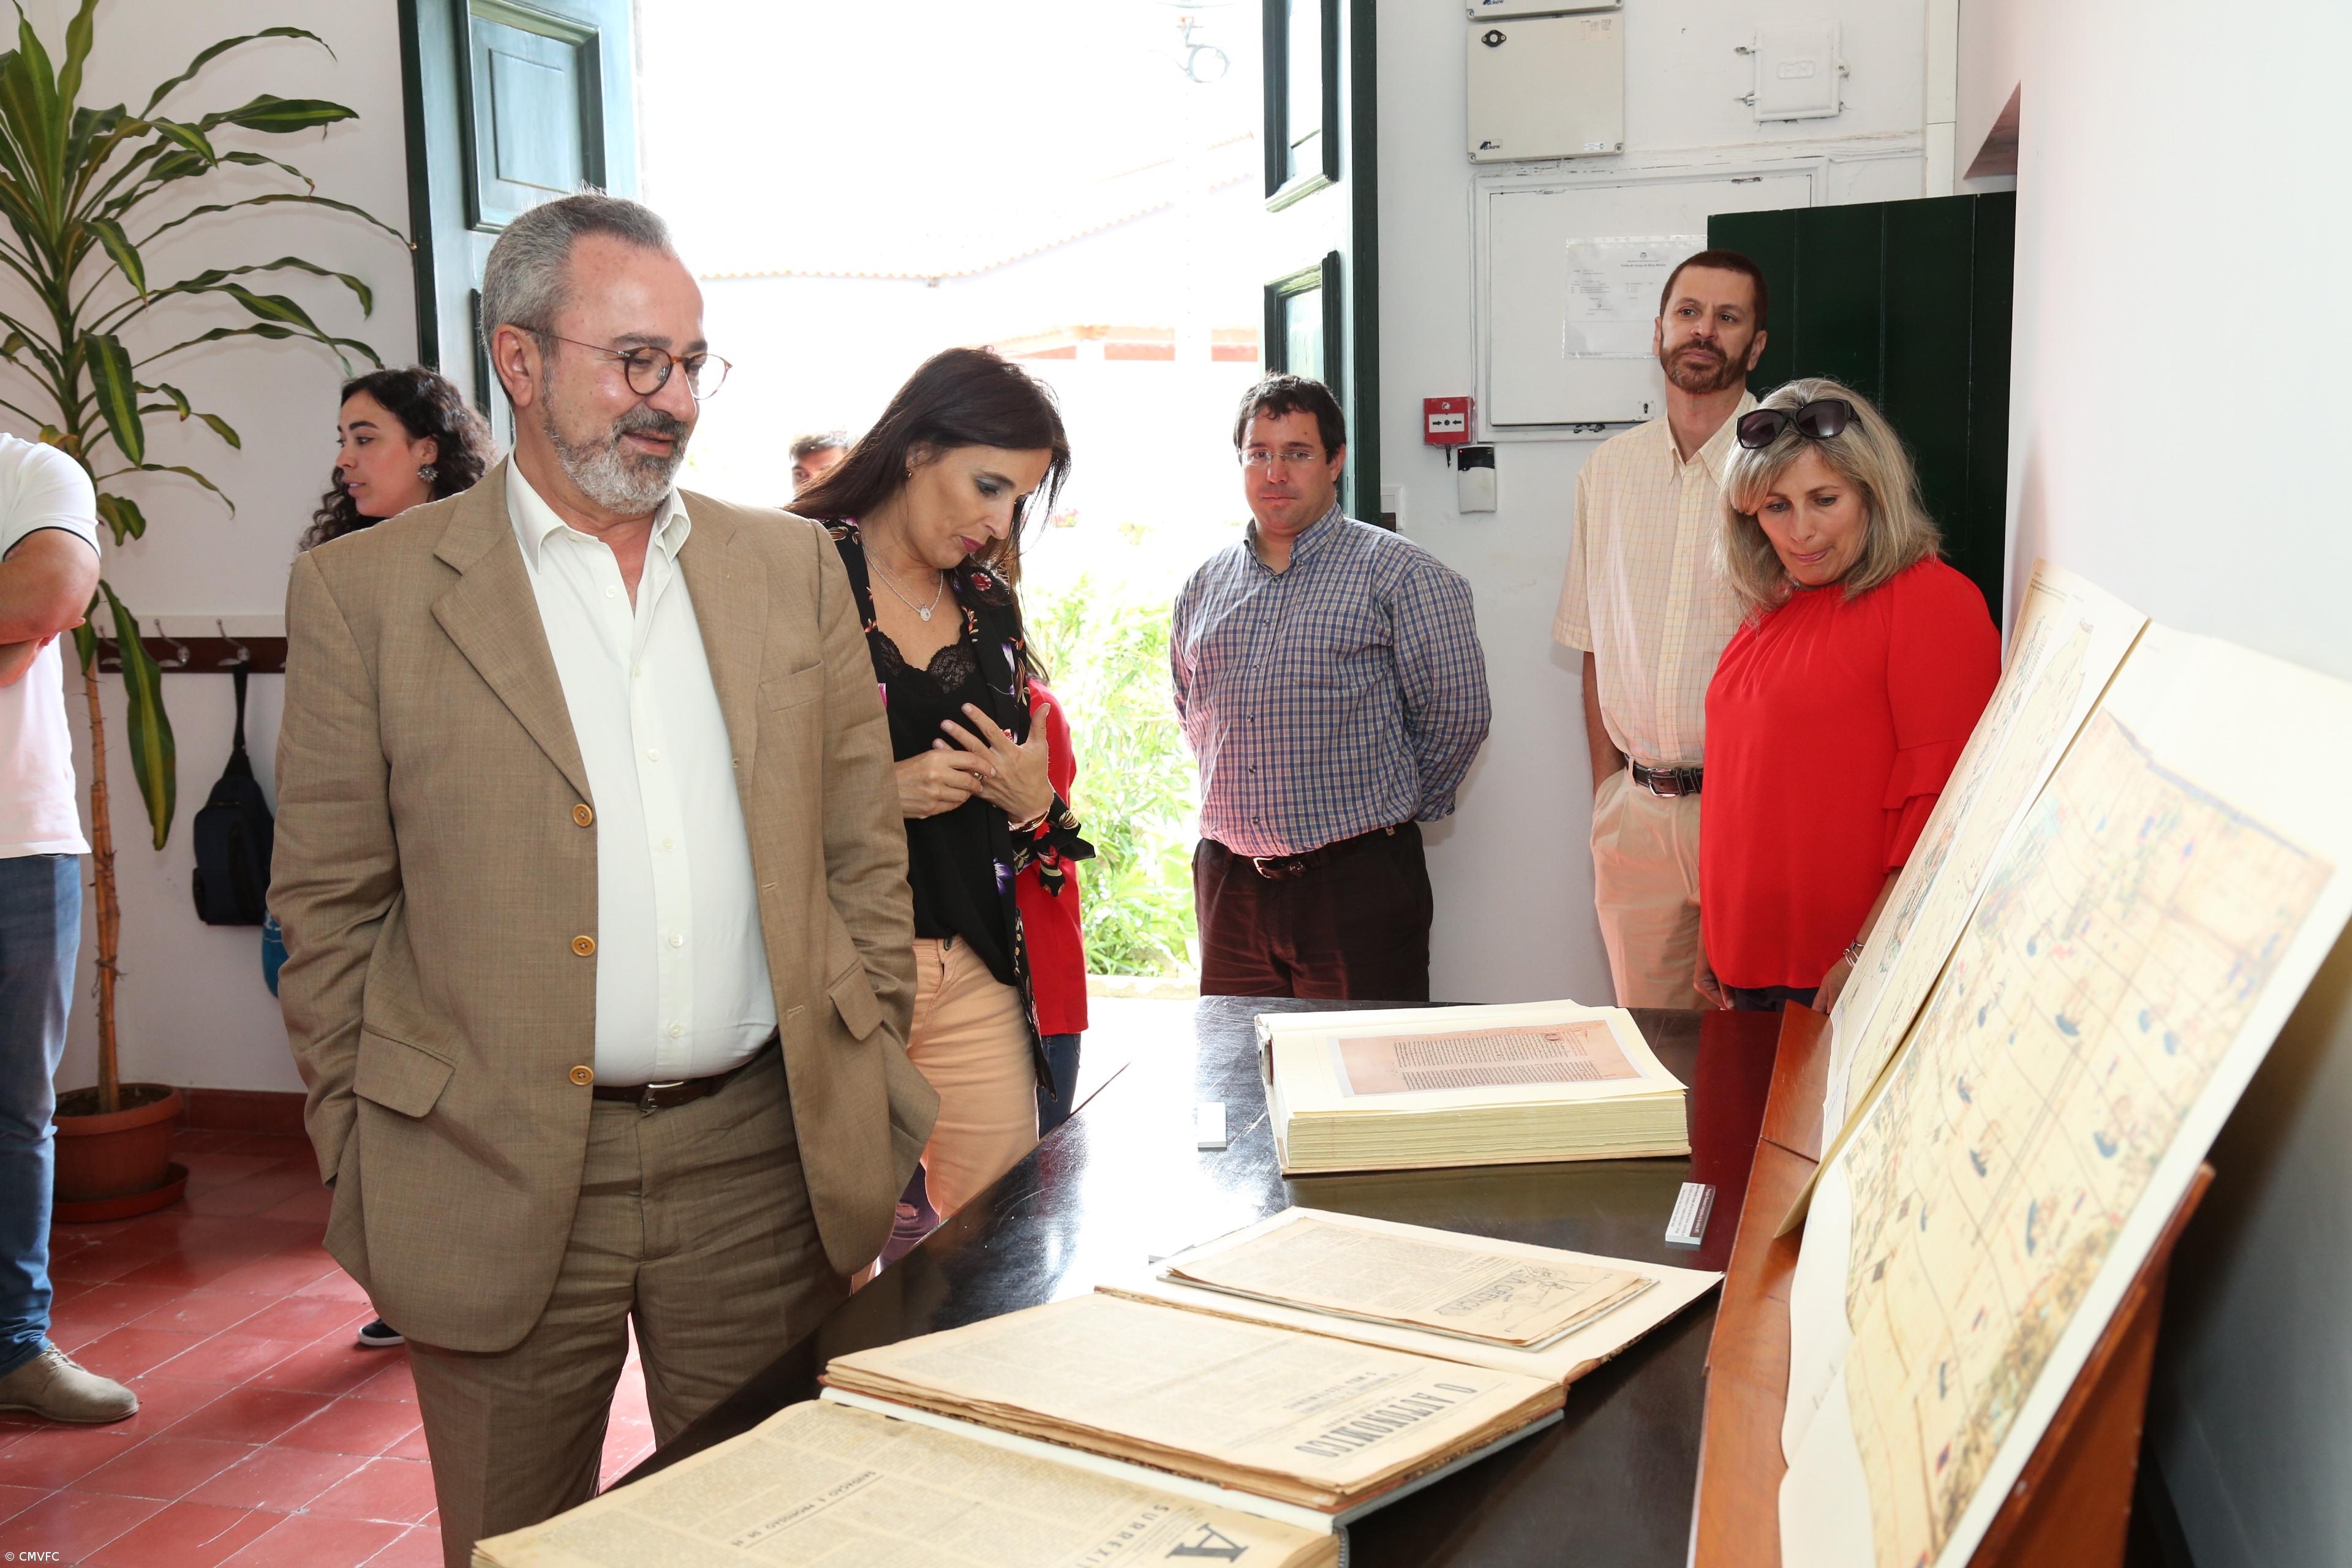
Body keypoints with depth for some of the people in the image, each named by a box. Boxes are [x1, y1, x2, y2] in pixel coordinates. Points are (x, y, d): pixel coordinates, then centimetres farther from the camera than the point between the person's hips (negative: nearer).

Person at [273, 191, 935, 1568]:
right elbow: (330, 910, 1)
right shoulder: (367, 592, -1)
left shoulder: (793, 568, 8)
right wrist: (364, 1162, 0)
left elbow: (866, 855, 10)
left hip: (765, 1161, 2)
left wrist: (870, 1104, 7)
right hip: (497, 1184, -2)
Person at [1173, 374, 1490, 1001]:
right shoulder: (1205, 585, 12)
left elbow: (1457, 715, -7)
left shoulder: (1400, 574, -5)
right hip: (1228, 880, 5)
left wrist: (1386, 805, 2)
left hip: (1355, 880, -5)